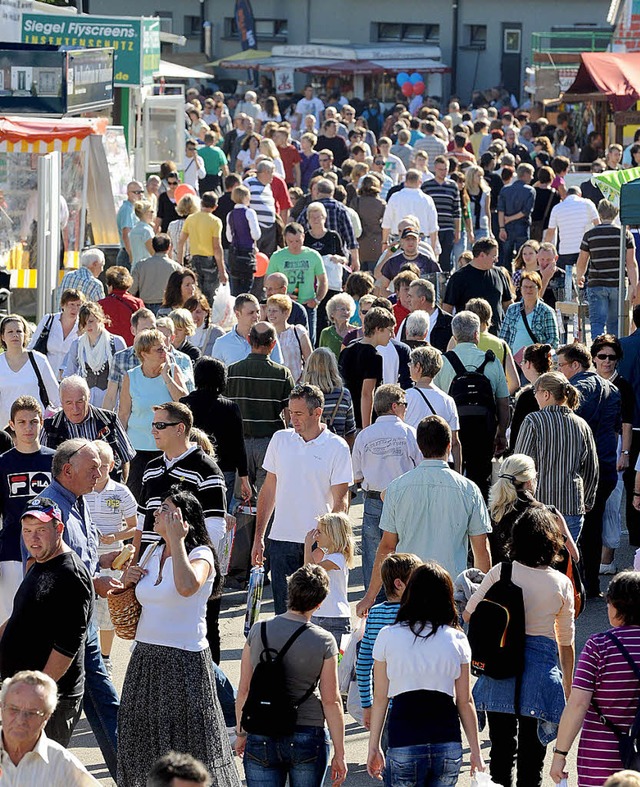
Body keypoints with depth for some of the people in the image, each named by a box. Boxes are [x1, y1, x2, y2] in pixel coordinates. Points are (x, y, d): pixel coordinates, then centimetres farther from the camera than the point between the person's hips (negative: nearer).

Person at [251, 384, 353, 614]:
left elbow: (339, 501, -4)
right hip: (281, 540, 3)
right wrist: (258, 537, 11)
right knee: (283, 610, 3)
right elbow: (269, 490, 14)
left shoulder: (337, 447, -4)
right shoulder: (280, 439, 7)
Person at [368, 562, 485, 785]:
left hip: (404, 748, -2)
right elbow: (465, 702, 6)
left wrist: (373, 747, 13)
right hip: (448, 747, 2)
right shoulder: (457, 640, 3)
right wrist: (476, 752, 15)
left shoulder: (388, 637, 0)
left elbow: (380, 699, 4)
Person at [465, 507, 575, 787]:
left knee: (502, 746, 11)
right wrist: (567, 689, 16)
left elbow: (469, 614, 6)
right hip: (541, 664, -1)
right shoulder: (561, 583, -1)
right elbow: (566, 642, 6)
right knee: (532, 752, 5)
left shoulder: (500, 573, -3)